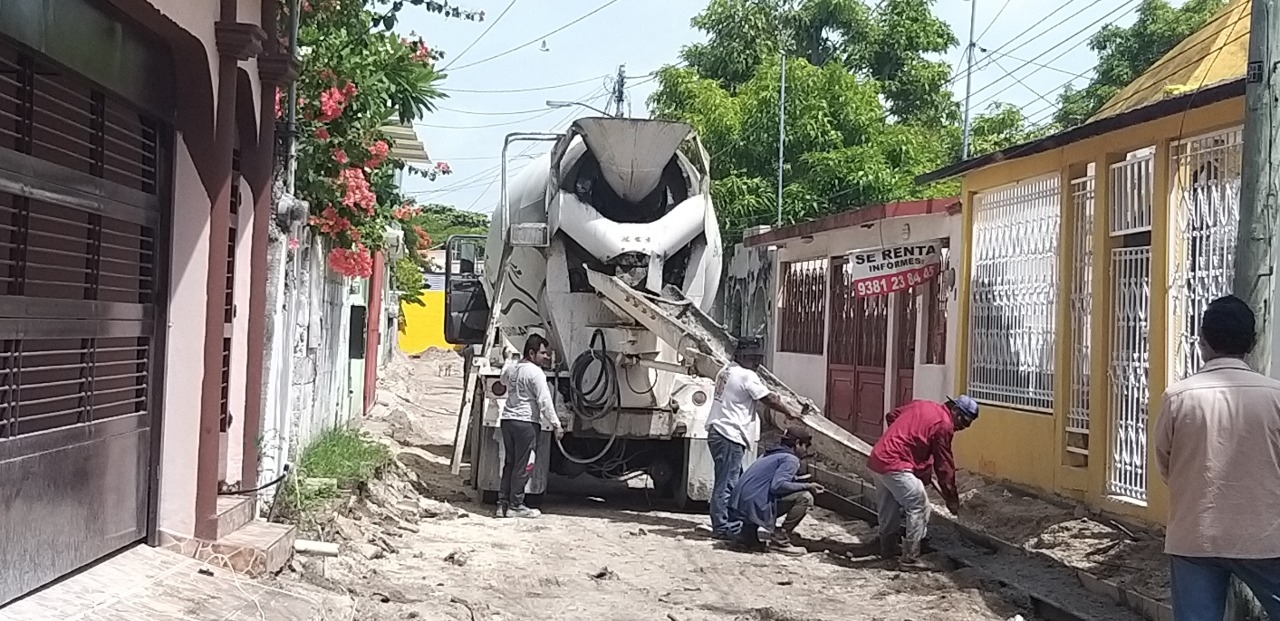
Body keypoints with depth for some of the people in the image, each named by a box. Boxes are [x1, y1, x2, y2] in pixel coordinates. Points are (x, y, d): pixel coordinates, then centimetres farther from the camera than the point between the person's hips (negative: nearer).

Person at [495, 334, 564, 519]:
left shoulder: (510, 367, 10)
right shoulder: (535, 373, -13)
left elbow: (503, 381, 33)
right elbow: (545, 401, -16)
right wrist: (556, 424, -13)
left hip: (507, 419, 8)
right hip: (526, 421, -8)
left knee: (509, 463, 13)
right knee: (522, 466, 0)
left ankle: (503, 504, 15)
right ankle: (515, 506, 3)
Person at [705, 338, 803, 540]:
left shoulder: (725, 372, 15)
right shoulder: (747, 376, -11)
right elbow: (769, 399, -5)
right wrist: (789, 412, 9)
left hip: (716, 431, 10)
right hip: (730, 436, -10)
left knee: (735, 480, 17)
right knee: (727, 483, -6)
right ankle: (721, 528, -3)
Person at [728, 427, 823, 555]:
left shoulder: (770, 456, 25)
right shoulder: (791, 459, -3)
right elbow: (777, 486, -18)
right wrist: (807, 486, -9)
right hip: (755, 507, -9)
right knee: (805, 497, -9)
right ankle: (780, 540, -7)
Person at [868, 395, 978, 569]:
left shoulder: (921, 405, 14)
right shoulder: (944, 425, -9)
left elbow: (891, 416, 21)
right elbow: (944, 466, -6)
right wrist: (952, 500, 2)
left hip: (877, 458, 9)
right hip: (895, 466, -9)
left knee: (889, 507, 21)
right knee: (919, 507, -4)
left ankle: (888, 548, 34)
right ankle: (910, 559, -3)